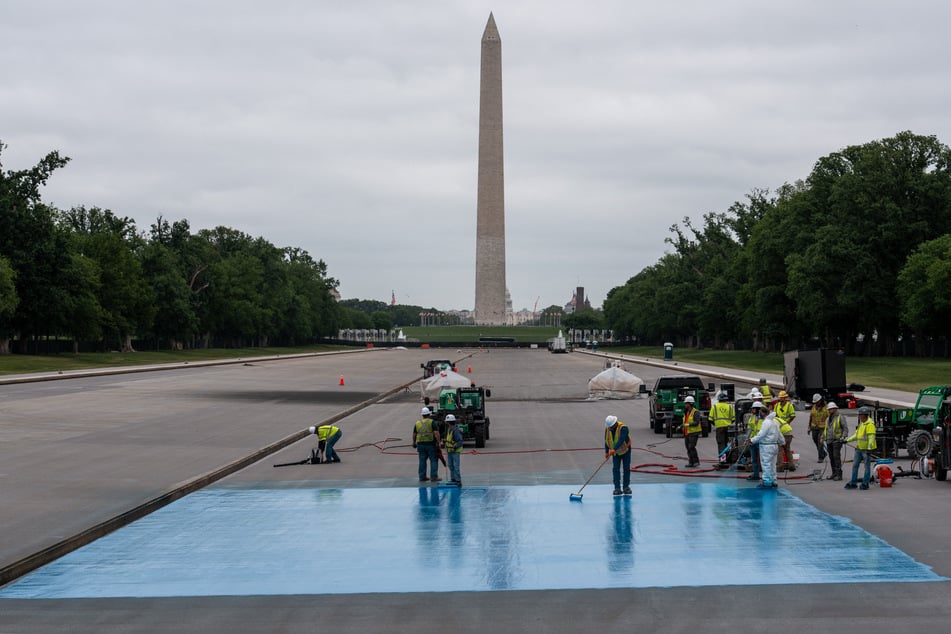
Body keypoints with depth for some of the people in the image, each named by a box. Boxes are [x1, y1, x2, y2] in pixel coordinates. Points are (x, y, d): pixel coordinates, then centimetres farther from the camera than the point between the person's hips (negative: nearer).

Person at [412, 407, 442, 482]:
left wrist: (414, 443, 29)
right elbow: (436, 433, -15)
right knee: (434, 460, 2)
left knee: (422, 461, 9)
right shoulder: (432, 422, -5)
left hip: (420, 444, 4)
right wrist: (438, 442, -12)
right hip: (431, 444, -4)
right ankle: (434, 477, -2)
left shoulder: (417, 423, 9)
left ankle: (422, 477, 12)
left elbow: (414, 434, 16)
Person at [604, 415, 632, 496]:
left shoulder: (623, 428, -28)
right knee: (615, 469, -4)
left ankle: (626, 487, 13)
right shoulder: (607, 429, -9)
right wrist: (606, 452, -1)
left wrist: (614, 449, -48)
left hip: (625, 451, -4)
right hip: (615, 452, 4)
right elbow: (606, 440, 3)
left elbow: (621, 440, -40)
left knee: (626, 469, 2)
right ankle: (617, 488, -4)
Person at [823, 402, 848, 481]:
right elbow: (825, 429, 27)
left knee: (836, 457, -12)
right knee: (831, 458, 8)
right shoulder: (828, 419, 19)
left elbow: (845, 428, -6)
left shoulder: (840, 417, -3)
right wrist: (823, 437, 17)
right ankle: (834, 474, 16)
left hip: (837, 440, -7)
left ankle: (839, 474, -12)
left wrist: (843, 437, -18)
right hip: (829, 441, 7)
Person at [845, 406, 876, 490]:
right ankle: (852, 483, 16)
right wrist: (847, 440, 18)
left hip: (866, 449, -9)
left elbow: (871, 437, -20)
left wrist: (869, 448, -25)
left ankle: (865, 484, 6)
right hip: (859, 448, 9)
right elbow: (856, 435, 24)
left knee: (867, 466, 0)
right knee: (855, 465, 10)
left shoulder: (870, 424, -14)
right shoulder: (861, 423, 16)